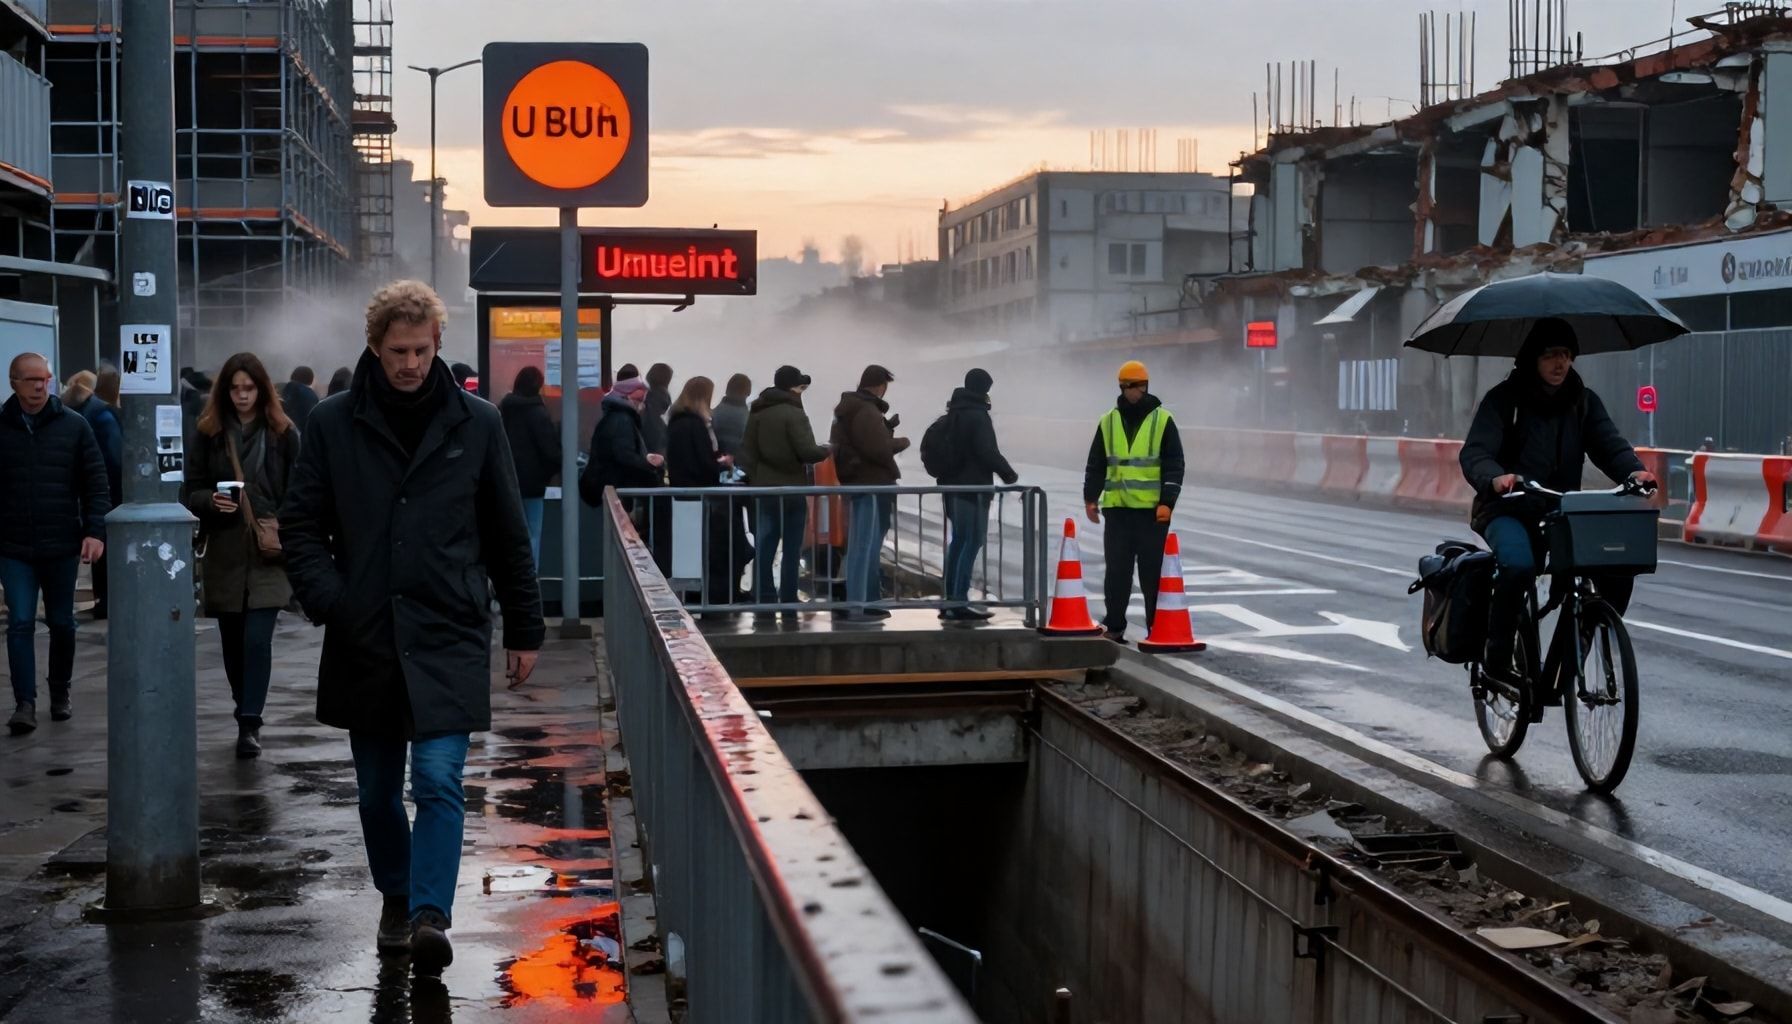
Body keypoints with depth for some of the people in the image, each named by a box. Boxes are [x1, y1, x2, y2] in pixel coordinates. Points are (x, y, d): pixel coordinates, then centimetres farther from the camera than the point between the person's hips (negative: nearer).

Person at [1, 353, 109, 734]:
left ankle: (60, 694, 27)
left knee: (61, 624, 12)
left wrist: (95, 531, -11)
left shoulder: (73, 425, -1)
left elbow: (96, 483, 0)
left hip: (62, 546, 1)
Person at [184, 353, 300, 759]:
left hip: (268, 553, -3)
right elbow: (190, 492, 7)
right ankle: (248, 716, 28)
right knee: (233, 641, 12)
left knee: (257, 639, -12)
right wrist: (211, 500, -14)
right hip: (224, 553, 3)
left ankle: (249, 724, -9)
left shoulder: (284, 433, -1)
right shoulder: (208, 433, 4)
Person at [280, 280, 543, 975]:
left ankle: (430, 916, -16)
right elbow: (300, 524, 7)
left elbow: (507, 534, 8)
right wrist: (324, 596, -10)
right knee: (378, 789, 13)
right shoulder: (333, 423, 2)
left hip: (448, 637, -2)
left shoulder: (476, 423, 2)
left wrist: (523, 630, 8)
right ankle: (396, 900, 31)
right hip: (364, 639, 2)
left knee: (438, 780, -13)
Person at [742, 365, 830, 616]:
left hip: (763, 489, 5)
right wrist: (826, 450, 2)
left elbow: (747, 451, 9)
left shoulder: (756, 413, 8)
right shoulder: (794, 414, -13)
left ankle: (763, 602, 7)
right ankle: (788, 604, 4)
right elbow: (808, 452, -17)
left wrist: (755, 478, 13)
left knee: (764, 547, 6)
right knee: (791, 550, 2)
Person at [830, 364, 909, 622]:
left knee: (866, 544, 15)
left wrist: (887, 428, 15)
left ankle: (869, 600, 19)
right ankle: (857, 605, -12)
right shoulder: (867, 412, -16)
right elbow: (878, 449, -24)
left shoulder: (848, 410, 16)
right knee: (866, 545, -10)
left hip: (857, 482, 10)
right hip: (870, 484, -10)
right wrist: (901, 442, -7)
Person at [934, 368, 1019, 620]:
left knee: (959, 542, 14)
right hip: (972, 488, -9)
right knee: (970, 543, -8)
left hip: (953, 485, 9)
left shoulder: (954, 414, 16)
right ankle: (959, 602, -12)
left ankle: (951, 600, 16)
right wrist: (1008, 474, -4)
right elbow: (988, 452, -17)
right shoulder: (977, 415, -12)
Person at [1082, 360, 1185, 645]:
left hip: (1152, 510, -3)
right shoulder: (1108, 422, 10)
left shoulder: (1162, 420, 0)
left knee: (1153, 571, 1)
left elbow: (1174, 465, -3)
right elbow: (1096, 464, 15)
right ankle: (1114, 627, 12)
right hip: (1116, 508, 3)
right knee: (1116, 571, 5)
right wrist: (1090, 498, 6)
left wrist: (1167, 502, -11)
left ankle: (1157, 628, 8)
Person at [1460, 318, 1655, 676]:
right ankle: (1497, 657, -18)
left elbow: (1609, 444, -5)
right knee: (1519, 565, -36)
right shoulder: (1504, 399, -6)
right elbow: (1474, 452, -18)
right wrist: (1494, 478, -42)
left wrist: (1634, 470, -29)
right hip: (1508, 511, -4)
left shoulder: (1583, 401, 7)